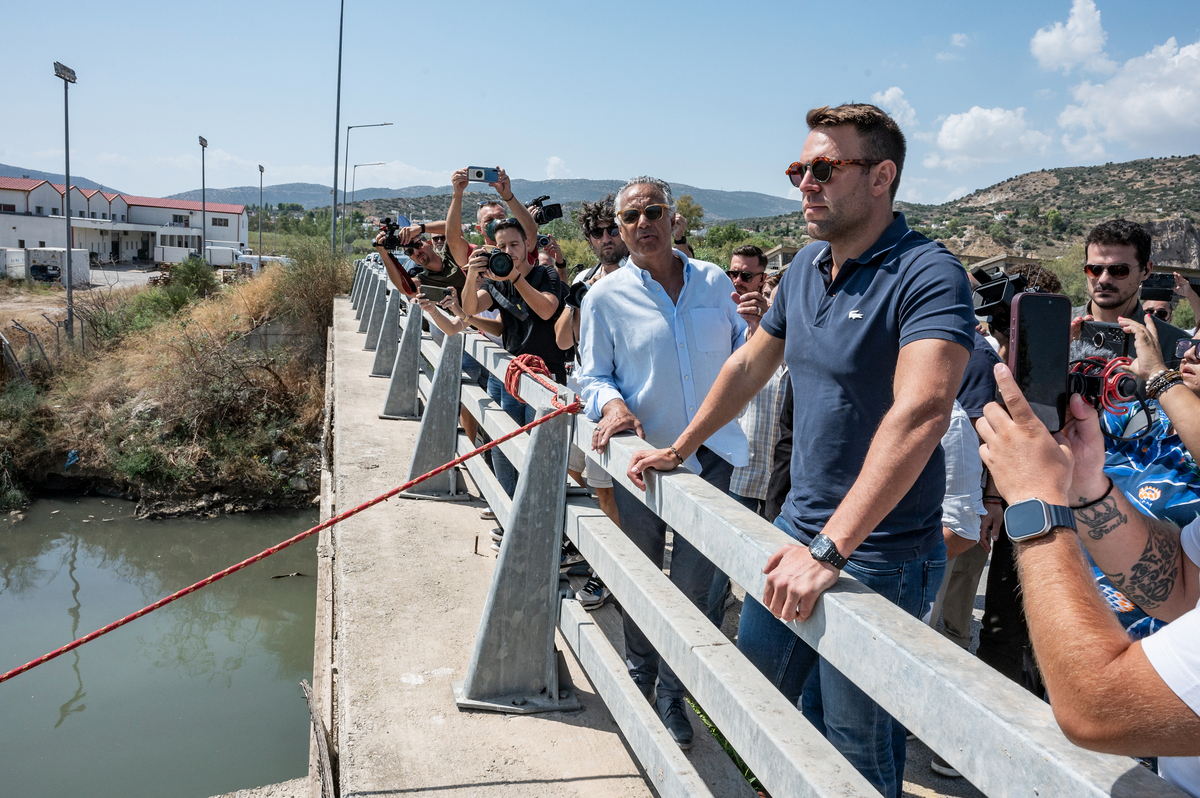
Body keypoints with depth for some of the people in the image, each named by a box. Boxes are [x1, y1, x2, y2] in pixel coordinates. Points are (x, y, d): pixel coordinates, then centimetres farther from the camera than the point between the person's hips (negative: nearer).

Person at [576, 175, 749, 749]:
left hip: (710, 456, 2)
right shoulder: (605, 297, -2)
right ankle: (640, 681, 37)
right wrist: (611, 403, -19)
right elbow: (592, 375, 2)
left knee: (694, 583, 8)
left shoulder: (713, 281, 4)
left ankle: (672, 693, 27)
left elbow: (739, 354, 14)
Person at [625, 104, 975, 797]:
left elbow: (921, 412, -33)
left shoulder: (928, 274, -20)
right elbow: (751, 364, 17)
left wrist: (830, 548, -39)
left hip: (879, 555, -7)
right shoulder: (809, 264, 6)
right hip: (800, 527, 8)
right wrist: (679, 449, 22)